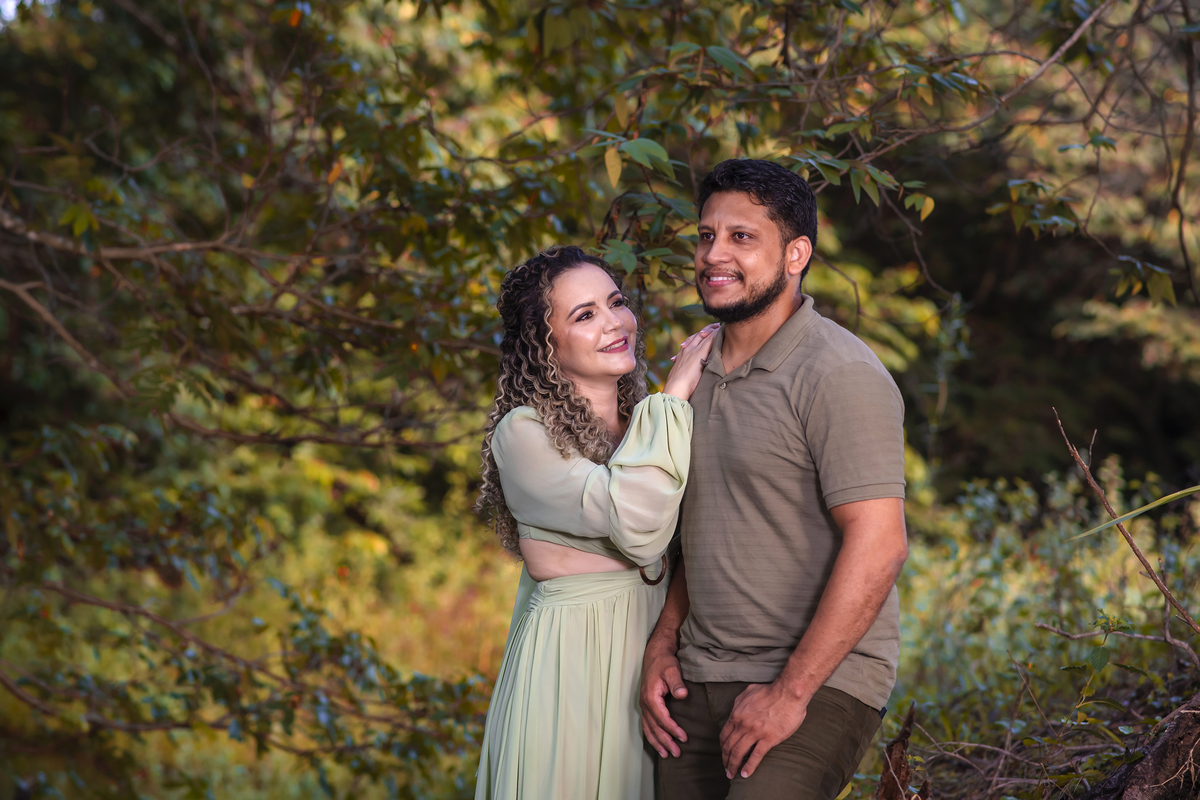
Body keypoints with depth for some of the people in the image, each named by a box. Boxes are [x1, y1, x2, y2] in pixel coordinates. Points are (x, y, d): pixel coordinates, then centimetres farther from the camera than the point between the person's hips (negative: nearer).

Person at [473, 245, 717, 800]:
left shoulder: (643, 419, 9)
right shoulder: (521, 433, -13)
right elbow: (635, 523, -26)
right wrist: (675, 396, -18)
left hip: (650, 648, 6)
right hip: (570, 664, -6)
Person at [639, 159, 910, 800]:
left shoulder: (839, 376, -13)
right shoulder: (700, 368, 12)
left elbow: (877, 547, -19)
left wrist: (791, 691, -18)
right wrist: (662, 642, 9)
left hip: (817, 681, -7)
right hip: (701, 677, 7)